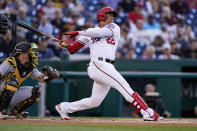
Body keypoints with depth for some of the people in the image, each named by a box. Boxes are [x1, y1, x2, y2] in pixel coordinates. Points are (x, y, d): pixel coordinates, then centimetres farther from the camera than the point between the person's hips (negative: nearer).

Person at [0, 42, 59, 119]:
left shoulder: (31, 67, 5)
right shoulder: (10, 63, -18)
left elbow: (42, 79, 6)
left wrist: (48, 75, -16)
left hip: (11, 96, 7)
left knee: (35, 92, -1)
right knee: (13, 80, -32)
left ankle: (13, 112, 4)